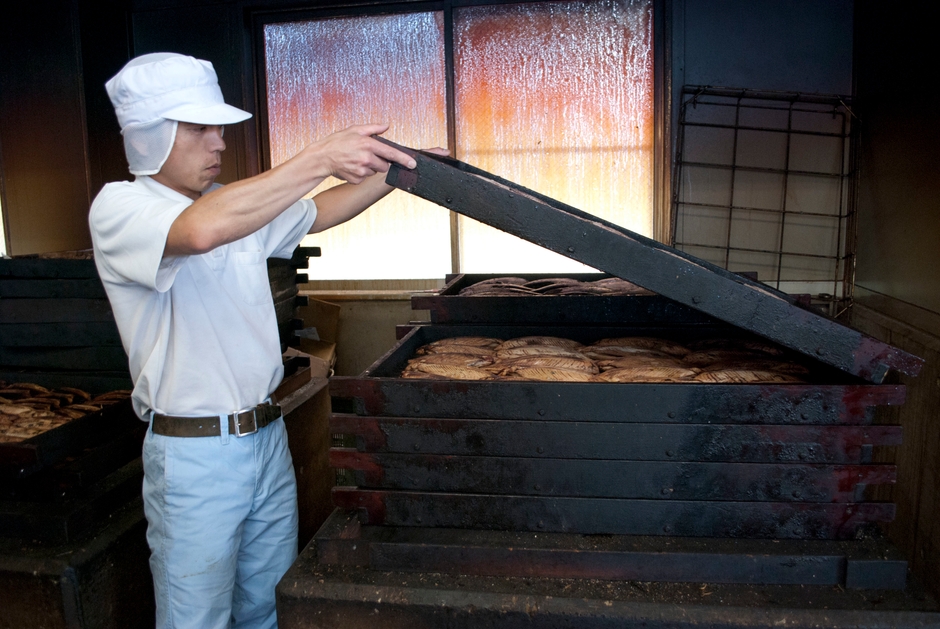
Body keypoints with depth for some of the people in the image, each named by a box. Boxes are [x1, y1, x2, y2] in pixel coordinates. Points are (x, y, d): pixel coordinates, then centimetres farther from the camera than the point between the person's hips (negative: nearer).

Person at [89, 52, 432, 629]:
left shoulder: (236, 203, 9)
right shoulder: (118, 208, -13)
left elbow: (318, 213, 18)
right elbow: (200, 230, -34)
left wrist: (394, 172, 5)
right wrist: (320, 160, -34)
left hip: (268, 436, 7)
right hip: (194, 454, -6)